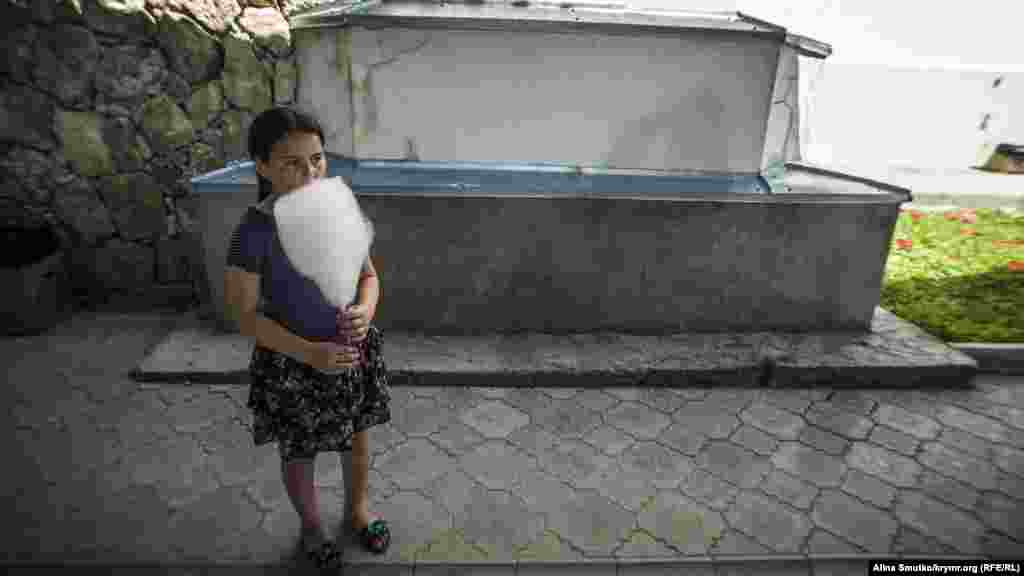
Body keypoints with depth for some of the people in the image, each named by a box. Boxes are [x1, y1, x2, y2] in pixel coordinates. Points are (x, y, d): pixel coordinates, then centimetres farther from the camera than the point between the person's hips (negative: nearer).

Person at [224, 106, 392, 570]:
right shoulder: (255, 231, -21)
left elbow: (369, 275, 0)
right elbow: (243, 313, -15)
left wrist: (365, 312, -21)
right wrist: (308, 353, -25)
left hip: (353, 352, 4)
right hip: (292, 364, -3)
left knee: (356, 440, 23)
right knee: (300, 454, 20)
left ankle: (357, 509, 52)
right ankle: (311, 527, 49)